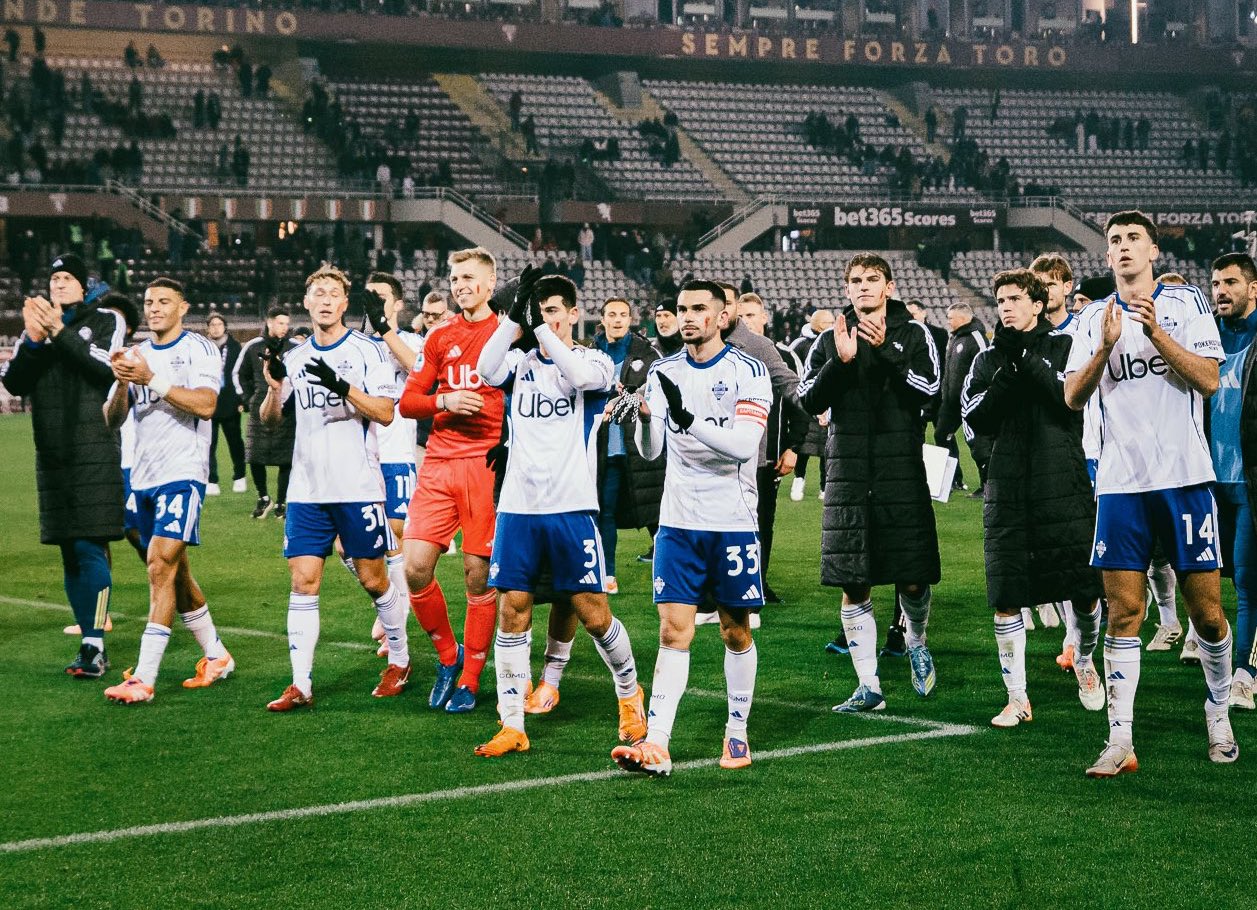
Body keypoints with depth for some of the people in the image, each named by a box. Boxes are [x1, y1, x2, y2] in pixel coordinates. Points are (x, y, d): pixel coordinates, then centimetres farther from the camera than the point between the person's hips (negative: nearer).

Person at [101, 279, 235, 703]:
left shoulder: (199, 349, -4)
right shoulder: (135, 356, 15)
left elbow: (205, 405, -18)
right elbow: (112, 419, 8)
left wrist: (152, 380, -24)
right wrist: (122, 384, -12)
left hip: (182, 472, -8)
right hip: (143, 476, 8)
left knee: (161, 567, -17)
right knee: (175, 573, 14)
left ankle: (143, 679, -21)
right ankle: (216, 657, 29)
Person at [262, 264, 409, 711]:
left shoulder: (368, 351, -3)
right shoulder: (294, 357, 10)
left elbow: (386, 413, -11)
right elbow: (270, 420, 11)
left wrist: (343, 387, -25)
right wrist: (274, 386, -9)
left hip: (358, 488, -4)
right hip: (307, 489, 4)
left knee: (373, 579, 5)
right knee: (303, 581, -3)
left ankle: (399, 661, 25)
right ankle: (300, 685, -3)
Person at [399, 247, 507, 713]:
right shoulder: (440, 337, 13)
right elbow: (407, 401, 12)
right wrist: (445, 401, -6)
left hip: (487, 464, -3)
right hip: (438, 462, 3)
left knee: (479, 574, -2)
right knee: (415, 566, -7)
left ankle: (470, 678, 12)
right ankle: (447, 654, 16)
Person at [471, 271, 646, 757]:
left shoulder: (595, 361, 3)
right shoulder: (521, 361, 10)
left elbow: (581, 376, -22)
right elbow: (487, 371, -13)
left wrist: (542, 328, -21)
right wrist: (515, 318, -20)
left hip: (572, 508, -3)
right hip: (517, 507, 3)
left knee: (592, 612, -1)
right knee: (512, 610, -1)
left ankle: (629, 694, 24)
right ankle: (512, 726, 5)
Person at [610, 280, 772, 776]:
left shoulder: (749, 372, -5)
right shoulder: (663, 372, 6)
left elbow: (745, 444, -18)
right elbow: (650, 450, -2)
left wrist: (690, 420, -31)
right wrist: (644, 419, -24)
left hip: (733, 522, -2)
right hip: (678, 522, 2)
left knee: (736, 632, 7)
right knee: (673, 630, -4)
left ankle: (737, 733, 21)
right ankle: (656, 744, -10)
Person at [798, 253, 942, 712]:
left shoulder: (913, 336, 4)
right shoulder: (830, 341, 10)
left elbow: (928, 390, -10)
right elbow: (809, 400, -1)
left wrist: (885, 351, -17)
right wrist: (840, 362, -15)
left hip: (902, 472, -2)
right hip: (847, 472, 2)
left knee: (912, 580, -2)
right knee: (853, 585, 1)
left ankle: (916, 643, 31)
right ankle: (868, 687, 9)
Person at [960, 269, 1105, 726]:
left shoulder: (1064, 346, 4)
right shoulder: (988, 359, 12)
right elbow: (975, 419, 1)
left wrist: (1026, 358, -12)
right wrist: (1006, 375, -10)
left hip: (1064, 487, -2)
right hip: (1007, 491, 2)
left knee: (1084, 592, 1)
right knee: (1005, 599, -1)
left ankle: (1084, 659, 32)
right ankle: (1017, 698, 8)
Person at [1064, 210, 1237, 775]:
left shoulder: (1186, 303, 3)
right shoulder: (1094, 318, 11)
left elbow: (1208, 380, -7)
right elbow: (1073, 398, 2)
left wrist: (1156, 334, -17)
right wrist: (1106, 346, -12)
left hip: (1184, 476, -2)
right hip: (1120, 482, 2)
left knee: (1206, 610, 0)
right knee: (1122, 613, -3)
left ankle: (1219, 713, 22)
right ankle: (1120, 742, -3)